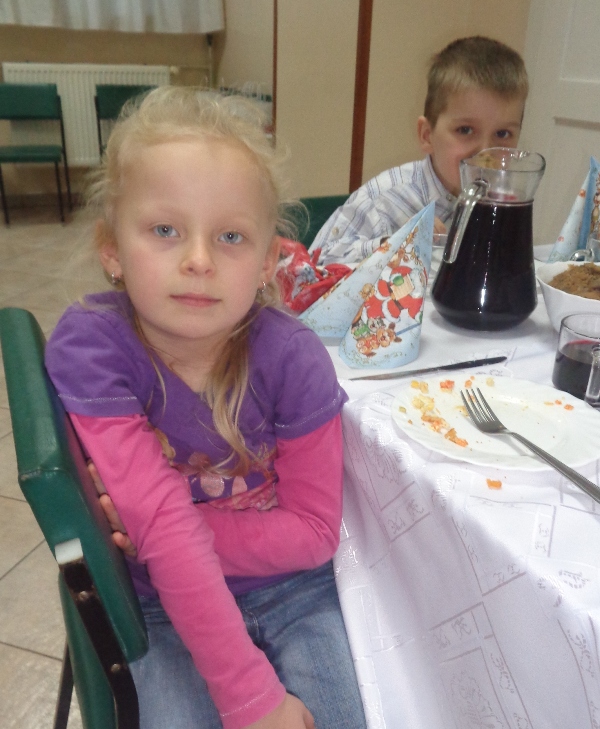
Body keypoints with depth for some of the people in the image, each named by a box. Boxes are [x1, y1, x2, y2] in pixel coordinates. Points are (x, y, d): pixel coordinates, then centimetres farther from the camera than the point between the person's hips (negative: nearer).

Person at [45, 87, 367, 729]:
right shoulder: (85, 347, -21)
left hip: (296, 589, 1)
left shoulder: (292, 360, -19)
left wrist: (154, 527, -22)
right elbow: (166, 528, -25)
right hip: (165, 608, 0)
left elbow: (314, 530, -12)